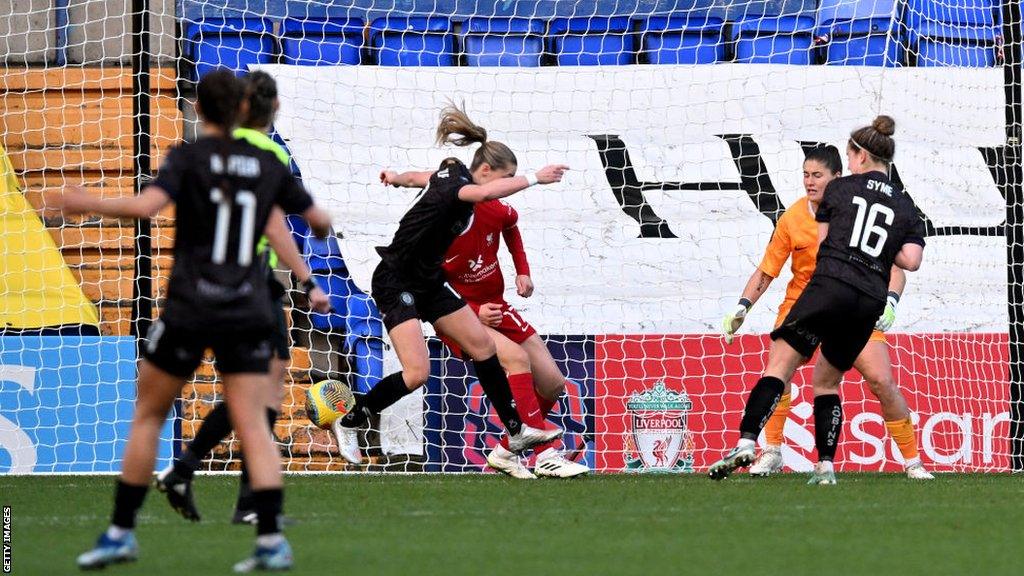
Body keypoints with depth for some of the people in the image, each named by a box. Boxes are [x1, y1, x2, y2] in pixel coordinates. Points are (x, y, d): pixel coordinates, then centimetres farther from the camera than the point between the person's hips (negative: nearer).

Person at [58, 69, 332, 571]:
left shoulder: (187, 158, -5)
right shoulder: (267, 165, 7)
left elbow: (147, 205, -22)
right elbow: (318, 219, 14)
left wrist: (85, 204, -10)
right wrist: (322, 226, 38)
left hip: (190, 309, -3)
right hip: (248, 312, 3)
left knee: (147, 416, 12)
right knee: (252, 424, -1)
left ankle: (121, 533, 12)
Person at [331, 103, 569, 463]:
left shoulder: (451, 175, 4)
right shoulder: (455, 186, -24)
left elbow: (423, 178, 28)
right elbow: (484, 193, -49)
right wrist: (533, 179, -48)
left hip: (428, 284, 10)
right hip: (395, 283, -10)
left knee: (483, 346, 6)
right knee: (417, 373, -19)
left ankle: (516, 432, 14)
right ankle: (348, 425, 0)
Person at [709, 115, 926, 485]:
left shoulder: (840, 188, 9)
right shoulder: (905, 206, 15)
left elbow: (821, 241, 14)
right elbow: (911, 260, 3)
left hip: (830, 286, -4)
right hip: (870, 302, 4)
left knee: (779, 367, -8)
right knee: (827, 381, 19)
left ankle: (746, 442, -26)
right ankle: (826, 466, 9)